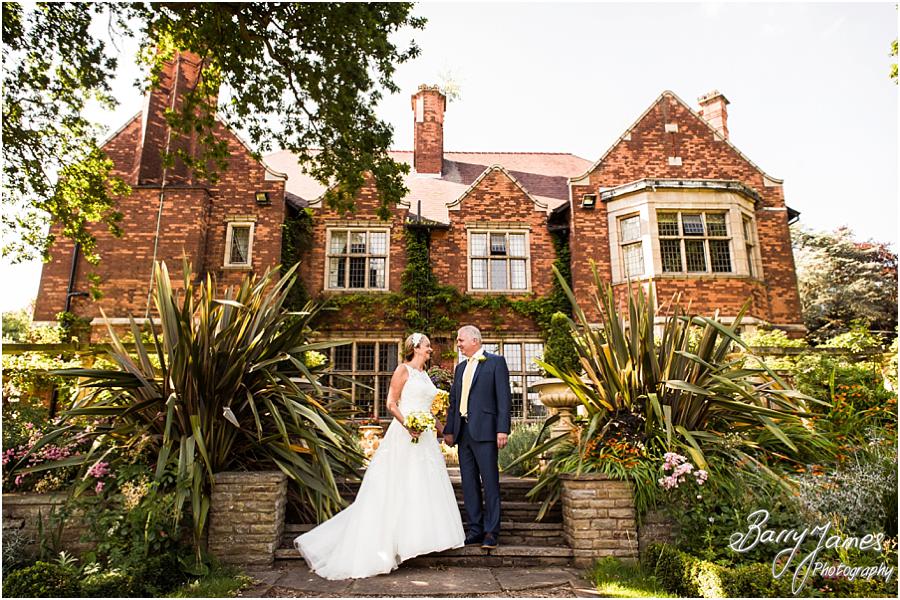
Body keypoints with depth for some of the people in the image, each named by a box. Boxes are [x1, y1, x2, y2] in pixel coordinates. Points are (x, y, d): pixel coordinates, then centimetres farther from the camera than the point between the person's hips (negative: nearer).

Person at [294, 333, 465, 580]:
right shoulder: (403, 370, -5)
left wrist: (442, 428, 18)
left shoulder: (425, 374, 17)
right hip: (404, 437, -8)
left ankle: (419, 536, 18)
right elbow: (391, 403, -11)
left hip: (425, 438, 8)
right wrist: (407, 425, -24)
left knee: (425, 485, 9)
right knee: (399, 488, -4)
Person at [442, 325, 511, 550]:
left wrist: (502, 429, -14)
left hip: (484, 430, -6)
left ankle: (491, 532, 7)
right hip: (463, 432, 7)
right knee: (469, 484, 10)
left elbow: (504, 397, -7)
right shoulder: (460, 368, 19)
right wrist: (449, 429, 15)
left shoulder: (496, 362, 0)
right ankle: (475, 529, 19)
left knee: (490, 482, -2)